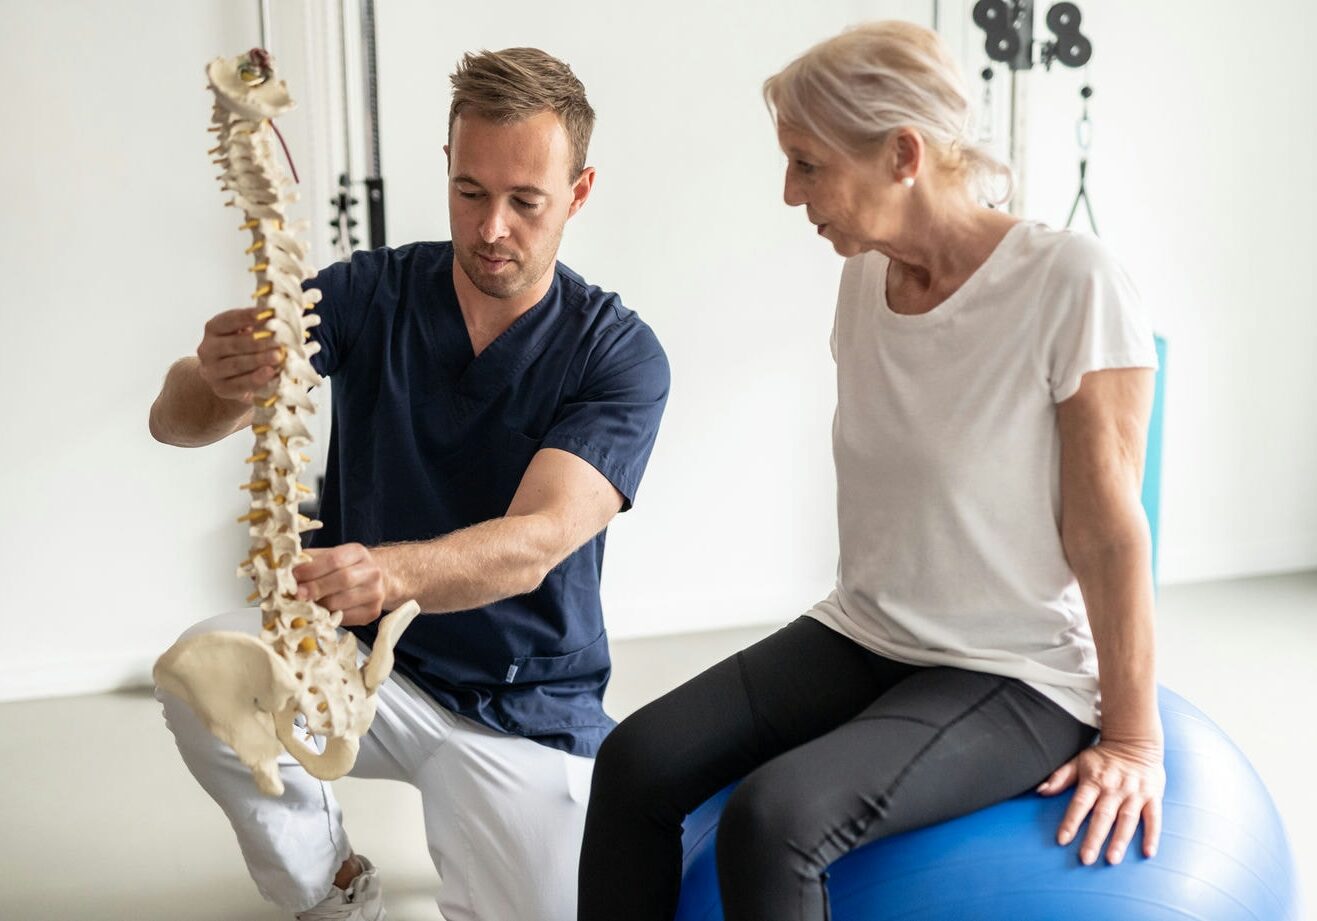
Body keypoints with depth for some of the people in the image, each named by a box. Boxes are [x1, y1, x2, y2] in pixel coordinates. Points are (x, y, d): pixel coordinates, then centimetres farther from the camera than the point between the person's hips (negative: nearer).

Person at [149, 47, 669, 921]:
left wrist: (391, 571, -48)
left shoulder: (620, 355, -13)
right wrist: (221, 381, -40)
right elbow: (176, 421, -14)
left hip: (525, 706, -1)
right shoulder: (370, 293, -7)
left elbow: (535, 542, -27)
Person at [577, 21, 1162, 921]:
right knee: (635, 763, -14)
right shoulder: (865, 279, 2)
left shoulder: (1070, 282, -18)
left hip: (1017, 677, -6)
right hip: (860, 638, 6)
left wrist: (1133, 741, -10)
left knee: (772, 818, -28)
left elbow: (1107, 527, -15)